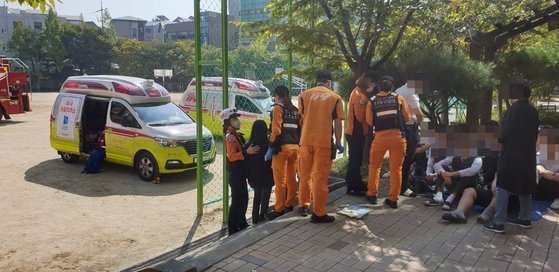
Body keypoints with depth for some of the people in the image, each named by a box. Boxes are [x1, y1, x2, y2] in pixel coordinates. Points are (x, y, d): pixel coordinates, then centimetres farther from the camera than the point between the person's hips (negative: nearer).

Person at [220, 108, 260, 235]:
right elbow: (231, 156, -26)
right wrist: (246, 152, -31)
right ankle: (233, 229, 3)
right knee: (237, 201, -5)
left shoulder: (236, 136, 16)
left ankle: (242, 224, 30)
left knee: (243, 199, 17)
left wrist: (249, 150, 13)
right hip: (235, 174, -10)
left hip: (239, 173, 10)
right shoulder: (231, 137, -16)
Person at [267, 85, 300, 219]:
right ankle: (290, 204, 23)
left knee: (280, 180, -2)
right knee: (291, 178, 15)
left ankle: (279, 209, 3)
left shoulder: (278, 108, -3)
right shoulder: (295, 110, 16)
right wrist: (297, 144, 14)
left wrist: (271, 147, -10)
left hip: (282, 147, -7)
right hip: (295, 147, 7)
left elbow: (276, 130, -13)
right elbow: (300, 129, 11)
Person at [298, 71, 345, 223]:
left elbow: (300, 119, 12)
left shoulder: (304, 95, 6)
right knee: (320, 177, 1)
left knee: (304, 175, 16)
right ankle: (319, 214, 5)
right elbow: (337, 123, 1)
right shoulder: (335, 97, 2)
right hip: (324, 142, -2)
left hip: (306, 140, 2)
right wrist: (338, 143, 10)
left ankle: (303, 206, 26)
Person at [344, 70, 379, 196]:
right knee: (355, 160, -4)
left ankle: (357, 184, 27)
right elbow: (360, 116, -24)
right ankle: (352, 187, 3)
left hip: (356, 132, 10)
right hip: (356, 133, -10)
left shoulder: (360, 92, 14)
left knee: (356, 160, 17)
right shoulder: (359, 95, -19)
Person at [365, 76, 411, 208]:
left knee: (374, 166, 17)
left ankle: (372, 195, 19)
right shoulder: (399, 98, 6)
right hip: (398, 136, 0)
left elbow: (369, 121, 3)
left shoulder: (372, 101, 6)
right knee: (396, 168, 7)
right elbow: (407, 117, 8)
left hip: (380, 136, 0)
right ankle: (393, 199, 10)